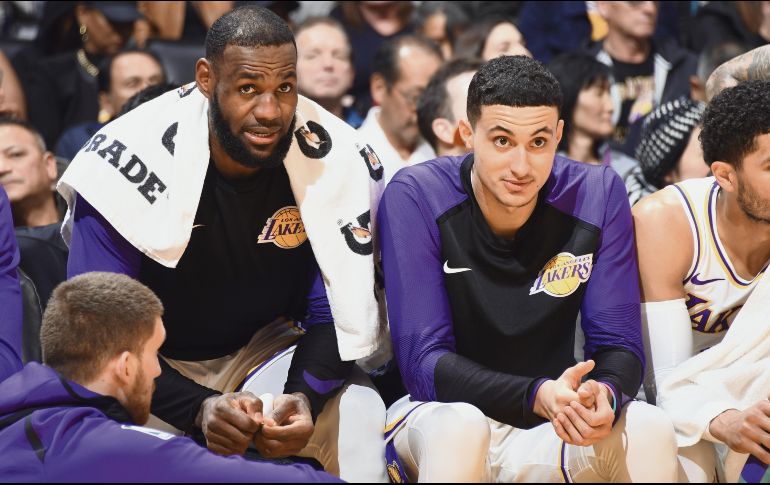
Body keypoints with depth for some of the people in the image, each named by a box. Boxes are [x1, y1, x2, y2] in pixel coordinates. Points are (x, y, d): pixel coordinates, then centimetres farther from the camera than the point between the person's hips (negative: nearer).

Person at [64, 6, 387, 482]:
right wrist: (198, 408, -39)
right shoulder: (133, 160, -24)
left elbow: (338, 313, -11)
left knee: (360, 415, -27)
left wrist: (304, 398, -34)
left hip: (266, 351, 2)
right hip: (155, 365, -2)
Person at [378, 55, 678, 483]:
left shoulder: (598, 195, -7)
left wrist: (606, 395, -33)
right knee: (460, 427, -36)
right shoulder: (415, 197, -15)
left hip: (549, 432, 2)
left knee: (651, 430, -27)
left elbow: (619, 347, -7)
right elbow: (424, 363, -19)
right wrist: (538, 396, -36)